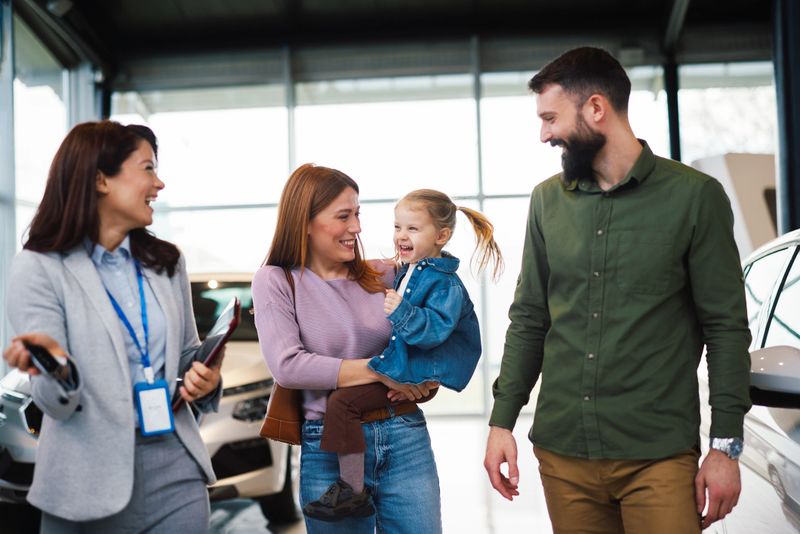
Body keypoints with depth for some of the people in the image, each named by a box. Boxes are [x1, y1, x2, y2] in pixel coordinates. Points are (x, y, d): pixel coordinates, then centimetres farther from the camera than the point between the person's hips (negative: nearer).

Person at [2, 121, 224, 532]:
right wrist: (56, 369, -33)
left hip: (175, 471, 4)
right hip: (92, 480, -4)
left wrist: (205, 380, -6)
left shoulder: (166, 262, 7)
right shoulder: (40, 267, -7)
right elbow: (57, 405, -11)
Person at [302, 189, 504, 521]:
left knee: (342, 401, -22)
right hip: (395, 363, 11)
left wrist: (402, 312, -38)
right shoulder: (408, 272, 14)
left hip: (412, 373, -11)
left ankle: (352, 491, -15)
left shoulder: (445, 283, -15)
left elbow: (437, 328, -29)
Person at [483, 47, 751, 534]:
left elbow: (726, 327, -4)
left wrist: (726, 445, -6)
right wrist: (502, 421, 6)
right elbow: (528, 319, 10)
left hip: (660, 456, -3)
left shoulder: (695, 195, -5)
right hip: (562, 452, 4)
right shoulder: (548, 200, 7)